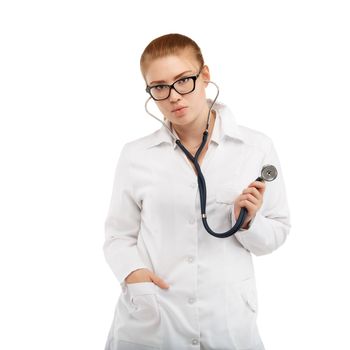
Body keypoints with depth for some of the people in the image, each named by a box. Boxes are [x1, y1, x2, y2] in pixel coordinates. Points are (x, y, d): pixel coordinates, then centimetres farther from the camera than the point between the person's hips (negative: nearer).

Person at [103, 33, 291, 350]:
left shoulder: (257, 148, -3)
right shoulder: (135, 155, -1)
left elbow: (276, 234, 3)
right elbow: (118, 235, 4)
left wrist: (248, 221, -16)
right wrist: (132, 271, -14)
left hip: (228, 322, 0)